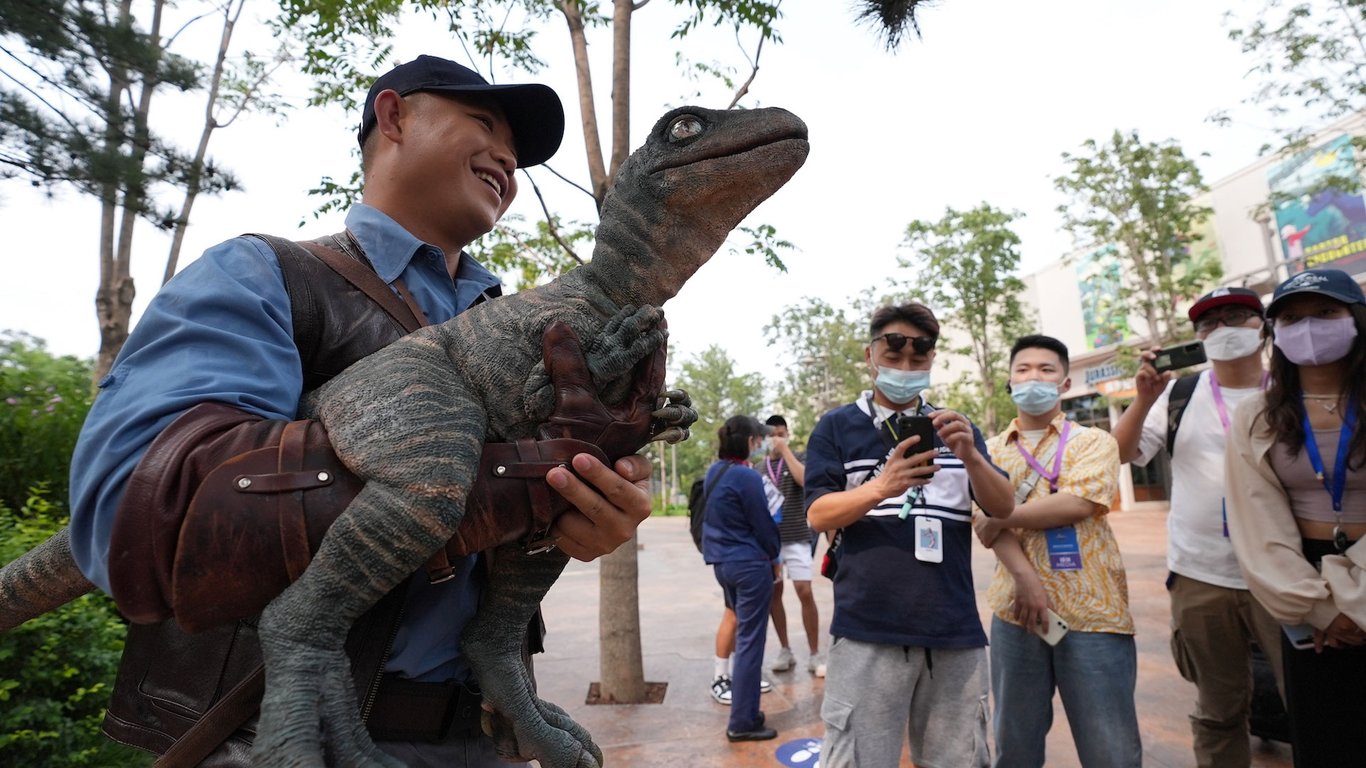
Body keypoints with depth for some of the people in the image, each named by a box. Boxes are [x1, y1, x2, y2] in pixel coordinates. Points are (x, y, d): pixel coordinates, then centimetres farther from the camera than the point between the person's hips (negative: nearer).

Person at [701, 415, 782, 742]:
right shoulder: (746, 476, -19)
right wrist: (773, 556, 6)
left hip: (722, 562, 9)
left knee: (743, 635, 19)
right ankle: (742, 723, 8)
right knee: (750, 641, 0)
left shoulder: (714, 472, 7)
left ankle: (745, 711, 28)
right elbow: (762, 524, -12)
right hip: (749, 564, -9)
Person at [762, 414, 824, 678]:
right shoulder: (760, 466, 9)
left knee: (805, 592, -7)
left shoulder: (798, 458, 0)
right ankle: (785, 650, 20)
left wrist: (785, 450, -17)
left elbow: (804, 479, -23)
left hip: (796, 538, -4)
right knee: (773, 594, 7)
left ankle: (815, 655, 4)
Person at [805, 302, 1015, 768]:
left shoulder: (956, 428, 13)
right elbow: (818, 515, -6)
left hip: (955, 629, 3)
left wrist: (970, 456, -16)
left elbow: (1003, 509, 5)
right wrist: (881, 488, -25)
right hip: (869, 630, -3)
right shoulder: (837, 428, 3)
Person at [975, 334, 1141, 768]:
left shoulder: (1092, 441, 5)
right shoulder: (992, 450, 10)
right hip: (1015, 610, 2)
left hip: (1091, 611, -2)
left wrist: (1002, 518, -9)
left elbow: (1078, 503, -14)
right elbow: (987, 518, -5)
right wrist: (1025, 578, -19)